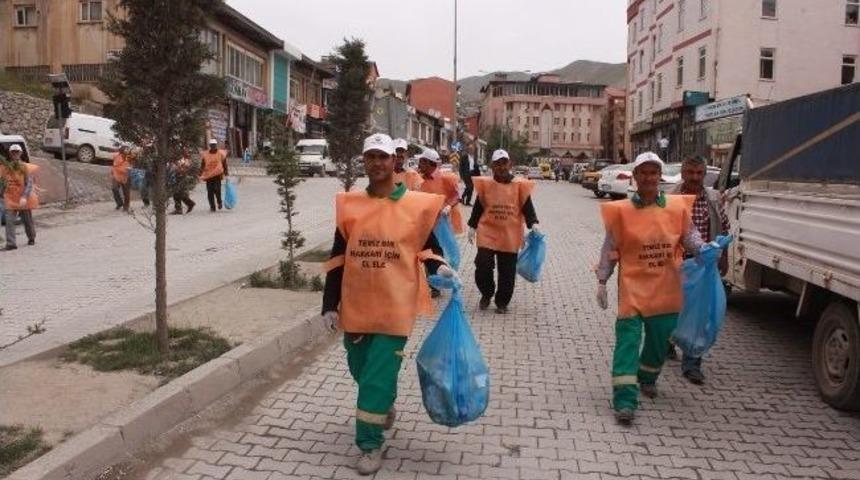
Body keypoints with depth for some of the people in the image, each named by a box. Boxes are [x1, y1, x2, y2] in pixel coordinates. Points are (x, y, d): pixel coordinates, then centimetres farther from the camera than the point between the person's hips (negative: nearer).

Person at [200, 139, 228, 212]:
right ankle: (212, 207, 9)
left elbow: (224, 165, 10)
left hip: (217, 175, -2)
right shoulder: (205, 154, 7)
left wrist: (226, 174, 8)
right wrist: (201, 175, 6)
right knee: (210, 192, 0)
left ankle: (219, 202, 13)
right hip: (208, 176, 2)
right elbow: (202, 165, 13)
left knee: (217, 189, -15)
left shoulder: (221, 154, 5)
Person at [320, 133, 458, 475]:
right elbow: (338, 258, 6)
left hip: (395, 306, -4)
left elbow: (426, 245, 8)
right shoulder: (349, 204, 3)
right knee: (361, 369, 19)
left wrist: (439, 268, -14)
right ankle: (386, 406, 48)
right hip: (356, 306, 4)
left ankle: (370, 444, 13)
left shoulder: (417, 204, -5)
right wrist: (330, 304, 4)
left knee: (378, 375, -3)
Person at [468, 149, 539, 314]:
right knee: (483, 266, -6)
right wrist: (472, 227, 6)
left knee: (507, 272, 6)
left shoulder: (519, 185, 0)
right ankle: (486, 294, 22)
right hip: (487, 233, 0)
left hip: (510, 236, 0)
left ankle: (502, 302, 23)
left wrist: (533, 224, -13)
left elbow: (527, 207, 1)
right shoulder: (485, 184, 3)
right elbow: (478, 207, 9)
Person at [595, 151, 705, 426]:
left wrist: (702, 250, -14)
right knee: (628, 341, -8)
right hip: (633, 287, -3)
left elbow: (689, 236, 9)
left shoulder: (677, 207, 1)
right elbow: (610, 249, 1)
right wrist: (602, 282, -1)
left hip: (666, 289, 3)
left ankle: (647, 379, 44)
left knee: (660, 340, 17)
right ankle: (625, 400, -5)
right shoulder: (621, 211, -3)